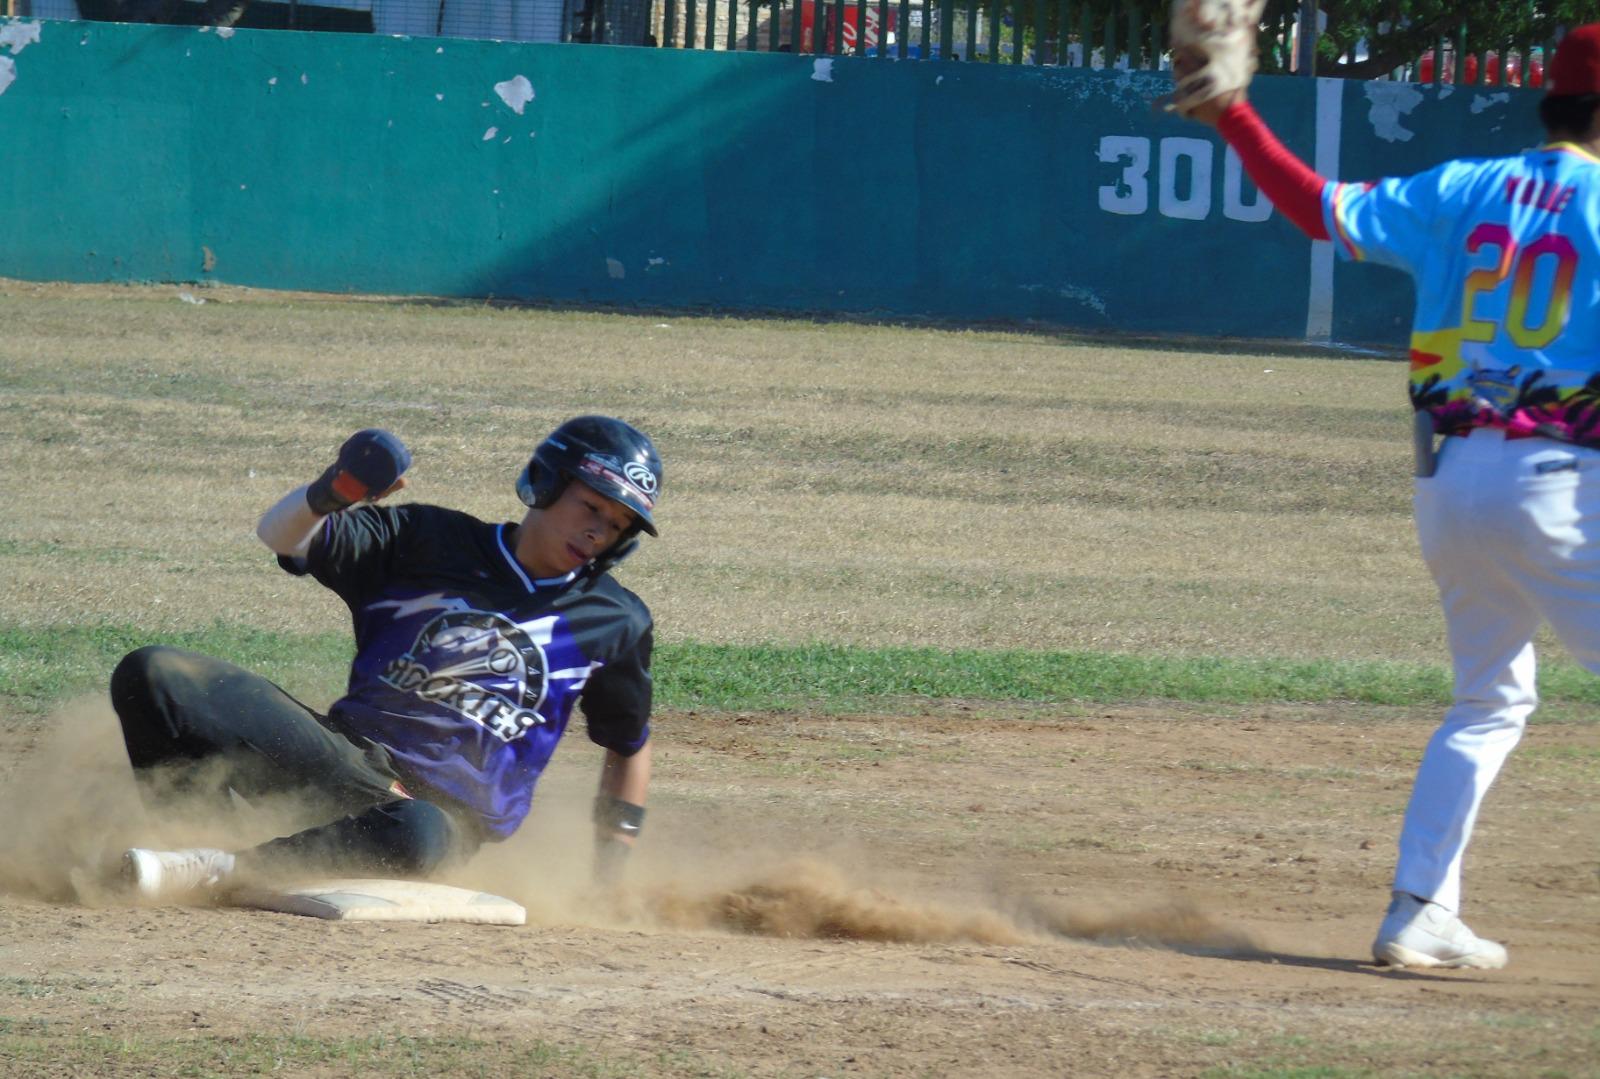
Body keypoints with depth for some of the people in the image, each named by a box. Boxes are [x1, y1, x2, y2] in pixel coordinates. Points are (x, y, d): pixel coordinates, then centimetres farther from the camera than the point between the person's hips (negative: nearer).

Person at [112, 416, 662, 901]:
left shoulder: (616, 624, 10)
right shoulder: (431, 541, 8)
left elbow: (630, 745, 21)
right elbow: (281, 534, -1)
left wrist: (607, 877, 13)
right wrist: (328, 495, -25)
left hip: (447, 808, -2)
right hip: (346, 754, 2)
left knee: (418, 834, -45)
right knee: (151, 676, -19)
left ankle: (216, 872, -40)